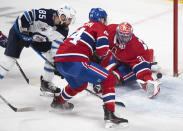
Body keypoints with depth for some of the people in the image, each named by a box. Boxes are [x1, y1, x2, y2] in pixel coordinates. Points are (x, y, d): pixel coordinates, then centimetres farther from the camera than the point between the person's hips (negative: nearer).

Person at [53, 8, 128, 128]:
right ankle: (109, 114, -16)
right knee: (109, 79, -3)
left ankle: (58, 101, 54)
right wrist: (100, 55, 12)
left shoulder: (84, 27, 32)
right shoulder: (100, 26, 8)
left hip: (59, 60, 9)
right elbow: (102, 47, -8)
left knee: (80, 85, 36)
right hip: (75, 62, -9)